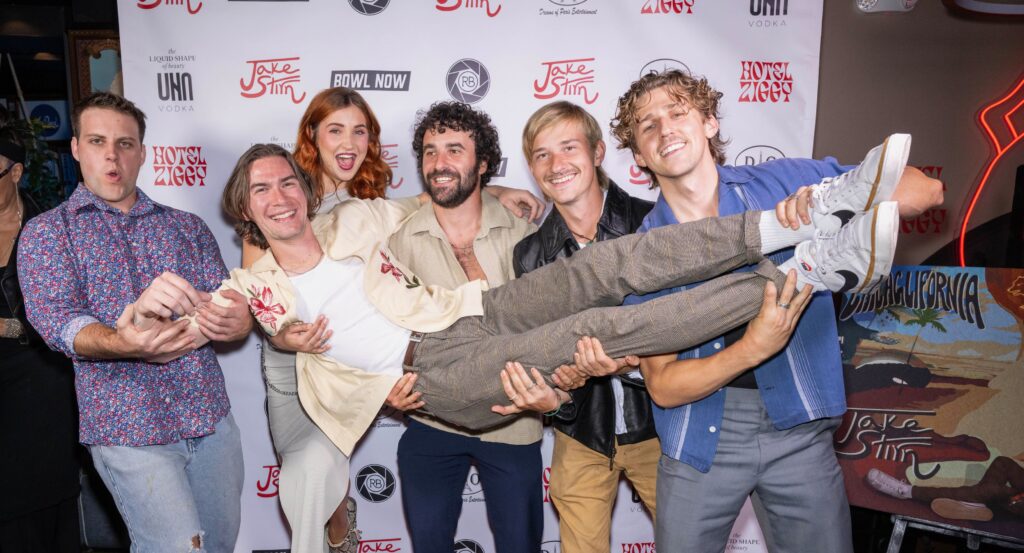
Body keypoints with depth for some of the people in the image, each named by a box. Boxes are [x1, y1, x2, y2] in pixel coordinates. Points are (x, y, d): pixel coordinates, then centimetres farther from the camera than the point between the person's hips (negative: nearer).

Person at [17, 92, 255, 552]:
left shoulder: (188, 227, 11)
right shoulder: (46, 233, 4)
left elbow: (235, 307, 2)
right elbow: (57, 322, -10)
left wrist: (234, 320, -24)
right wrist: (122, 343, -32)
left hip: (211, 418, 4)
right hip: (127, 427, -3)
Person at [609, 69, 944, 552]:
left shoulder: (782, 183, -7)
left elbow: (927, 191, -7)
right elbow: (661, 386, -11)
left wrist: (837, 200, -27)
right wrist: (753, 348, -28)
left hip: (799, 429, 1)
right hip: (701, 437, 0)